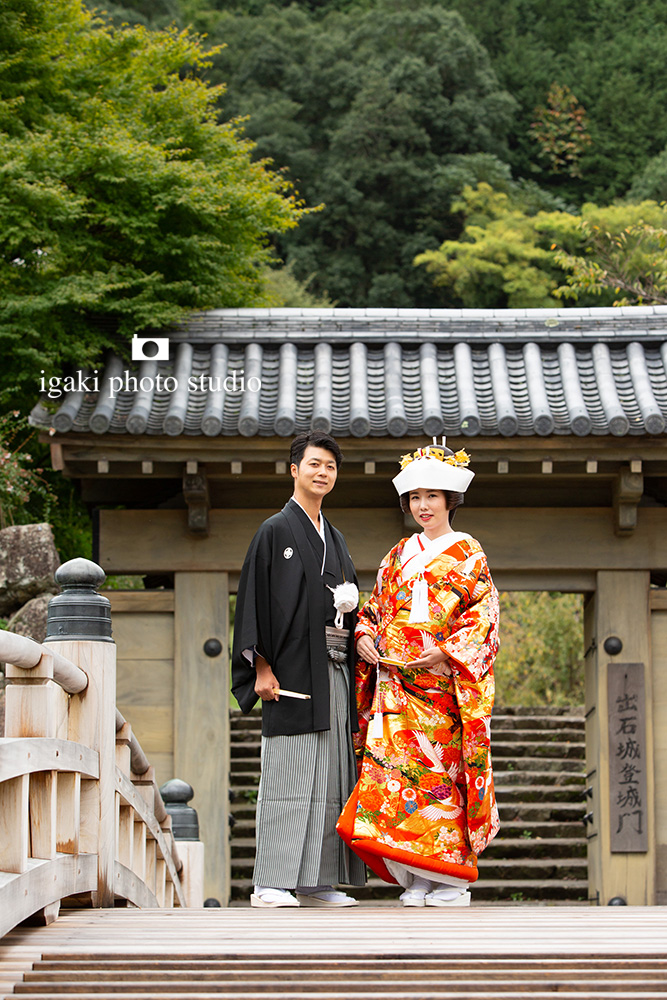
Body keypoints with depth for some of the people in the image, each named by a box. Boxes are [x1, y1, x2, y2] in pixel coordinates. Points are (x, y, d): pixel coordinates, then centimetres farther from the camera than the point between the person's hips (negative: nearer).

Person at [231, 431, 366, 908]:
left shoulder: (335, 538, 20)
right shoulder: (275, 531, 0)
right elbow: (255, 601, -6)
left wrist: (350, 602, 2)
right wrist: (262, 667, -14)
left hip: (334, 669, 7)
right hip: (292, 669, -7)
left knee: (330, 775, 4)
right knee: (288, 774, -10)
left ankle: (315, 882, 7)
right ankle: (271, 883, -10)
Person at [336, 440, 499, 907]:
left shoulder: (468, 554, 3)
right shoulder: (398, 556, 18)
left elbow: (484, 617, -4)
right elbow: (375, 609, 21)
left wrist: (449, 652, -16)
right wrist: (365, 636, 1)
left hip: (446, 682, -4)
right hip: (395, 683, 5)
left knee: (442, 772, -8)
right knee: (394, 772, -4)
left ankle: (451, 880, -1)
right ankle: (416, 881, 1)